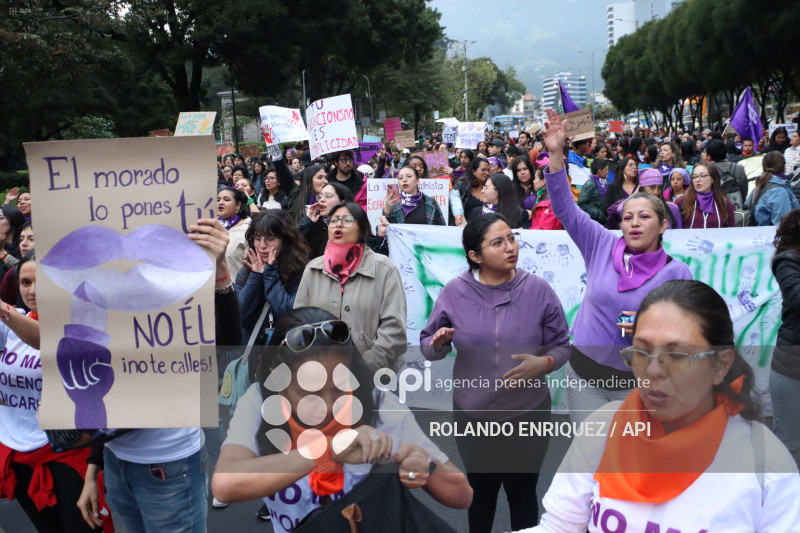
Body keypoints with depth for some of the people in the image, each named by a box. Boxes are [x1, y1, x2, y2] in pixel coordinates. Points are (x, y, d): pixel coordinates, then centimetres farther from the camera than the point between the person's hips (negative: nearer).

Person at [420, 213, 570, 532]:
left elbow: (561, 346, -2)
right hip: (472, 416, 1)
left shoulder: (538, 290, -10)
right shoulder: (455, 292, -9)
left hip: (528, 415, -1)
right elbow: (428, 347, 0)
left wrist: (544, 363, -23)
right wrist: (439, 342, -23)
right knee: (481, 493, 22)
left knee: (522, 496, 17)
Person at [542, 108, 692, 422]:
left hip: (637, 382, -2)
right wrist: (556, 154, -15)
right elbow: (565, 208, -6)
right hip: (583, 372, 2)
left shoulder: (676, 272, -6)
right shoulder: (603, 246, -2)